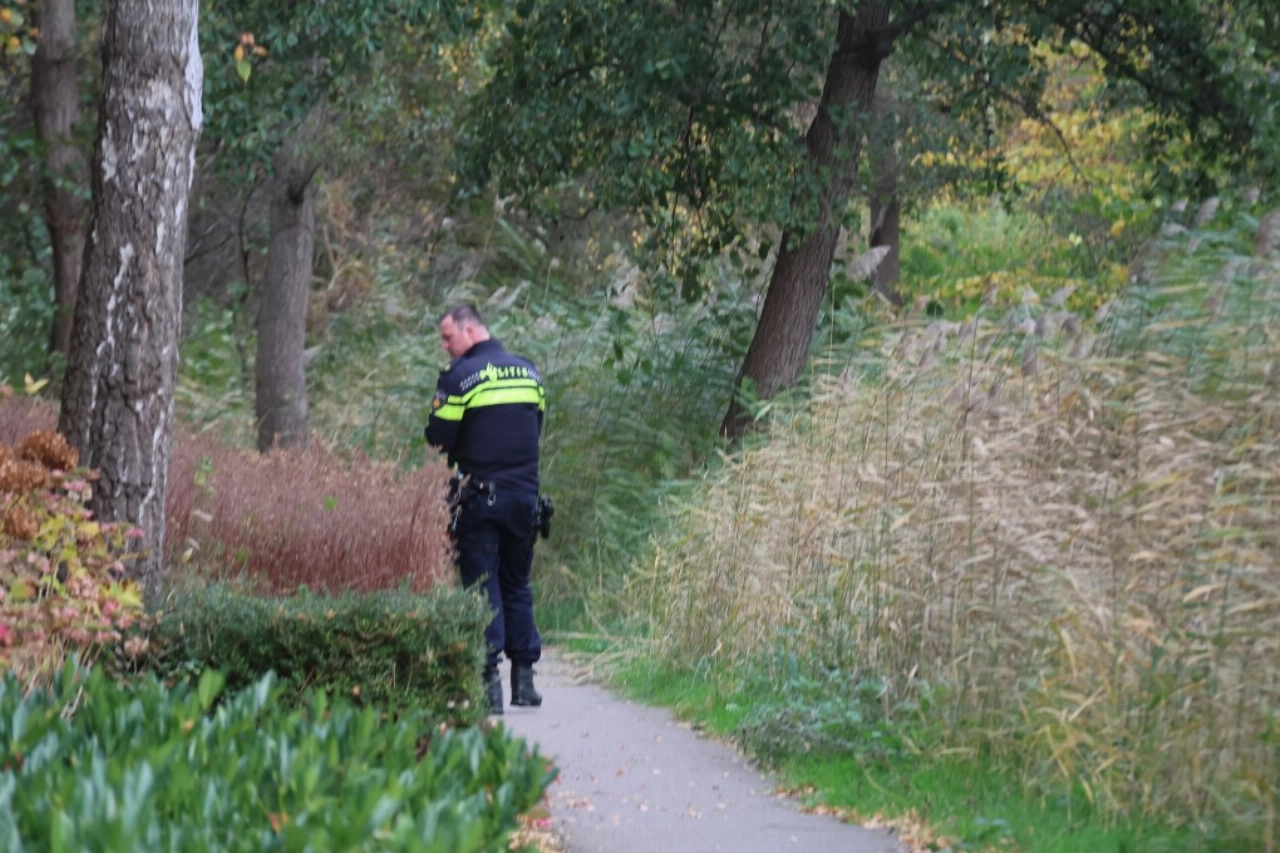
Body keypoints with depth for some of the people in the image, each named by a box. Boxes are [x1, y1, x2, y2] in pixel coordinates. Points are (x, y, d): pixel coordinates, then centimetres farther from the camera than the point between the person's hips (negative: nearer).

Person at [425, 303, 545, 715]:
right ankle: (524, 677, 15)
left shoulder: (460, 375, -10)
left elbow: (438, 438, -10)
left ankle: (489, 683, -6)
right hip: (524, 494, 5)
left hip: (479, 496, -5)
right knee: (517, 585, 16)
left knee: (481, 586, -1)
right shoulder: (528, 371, 9)